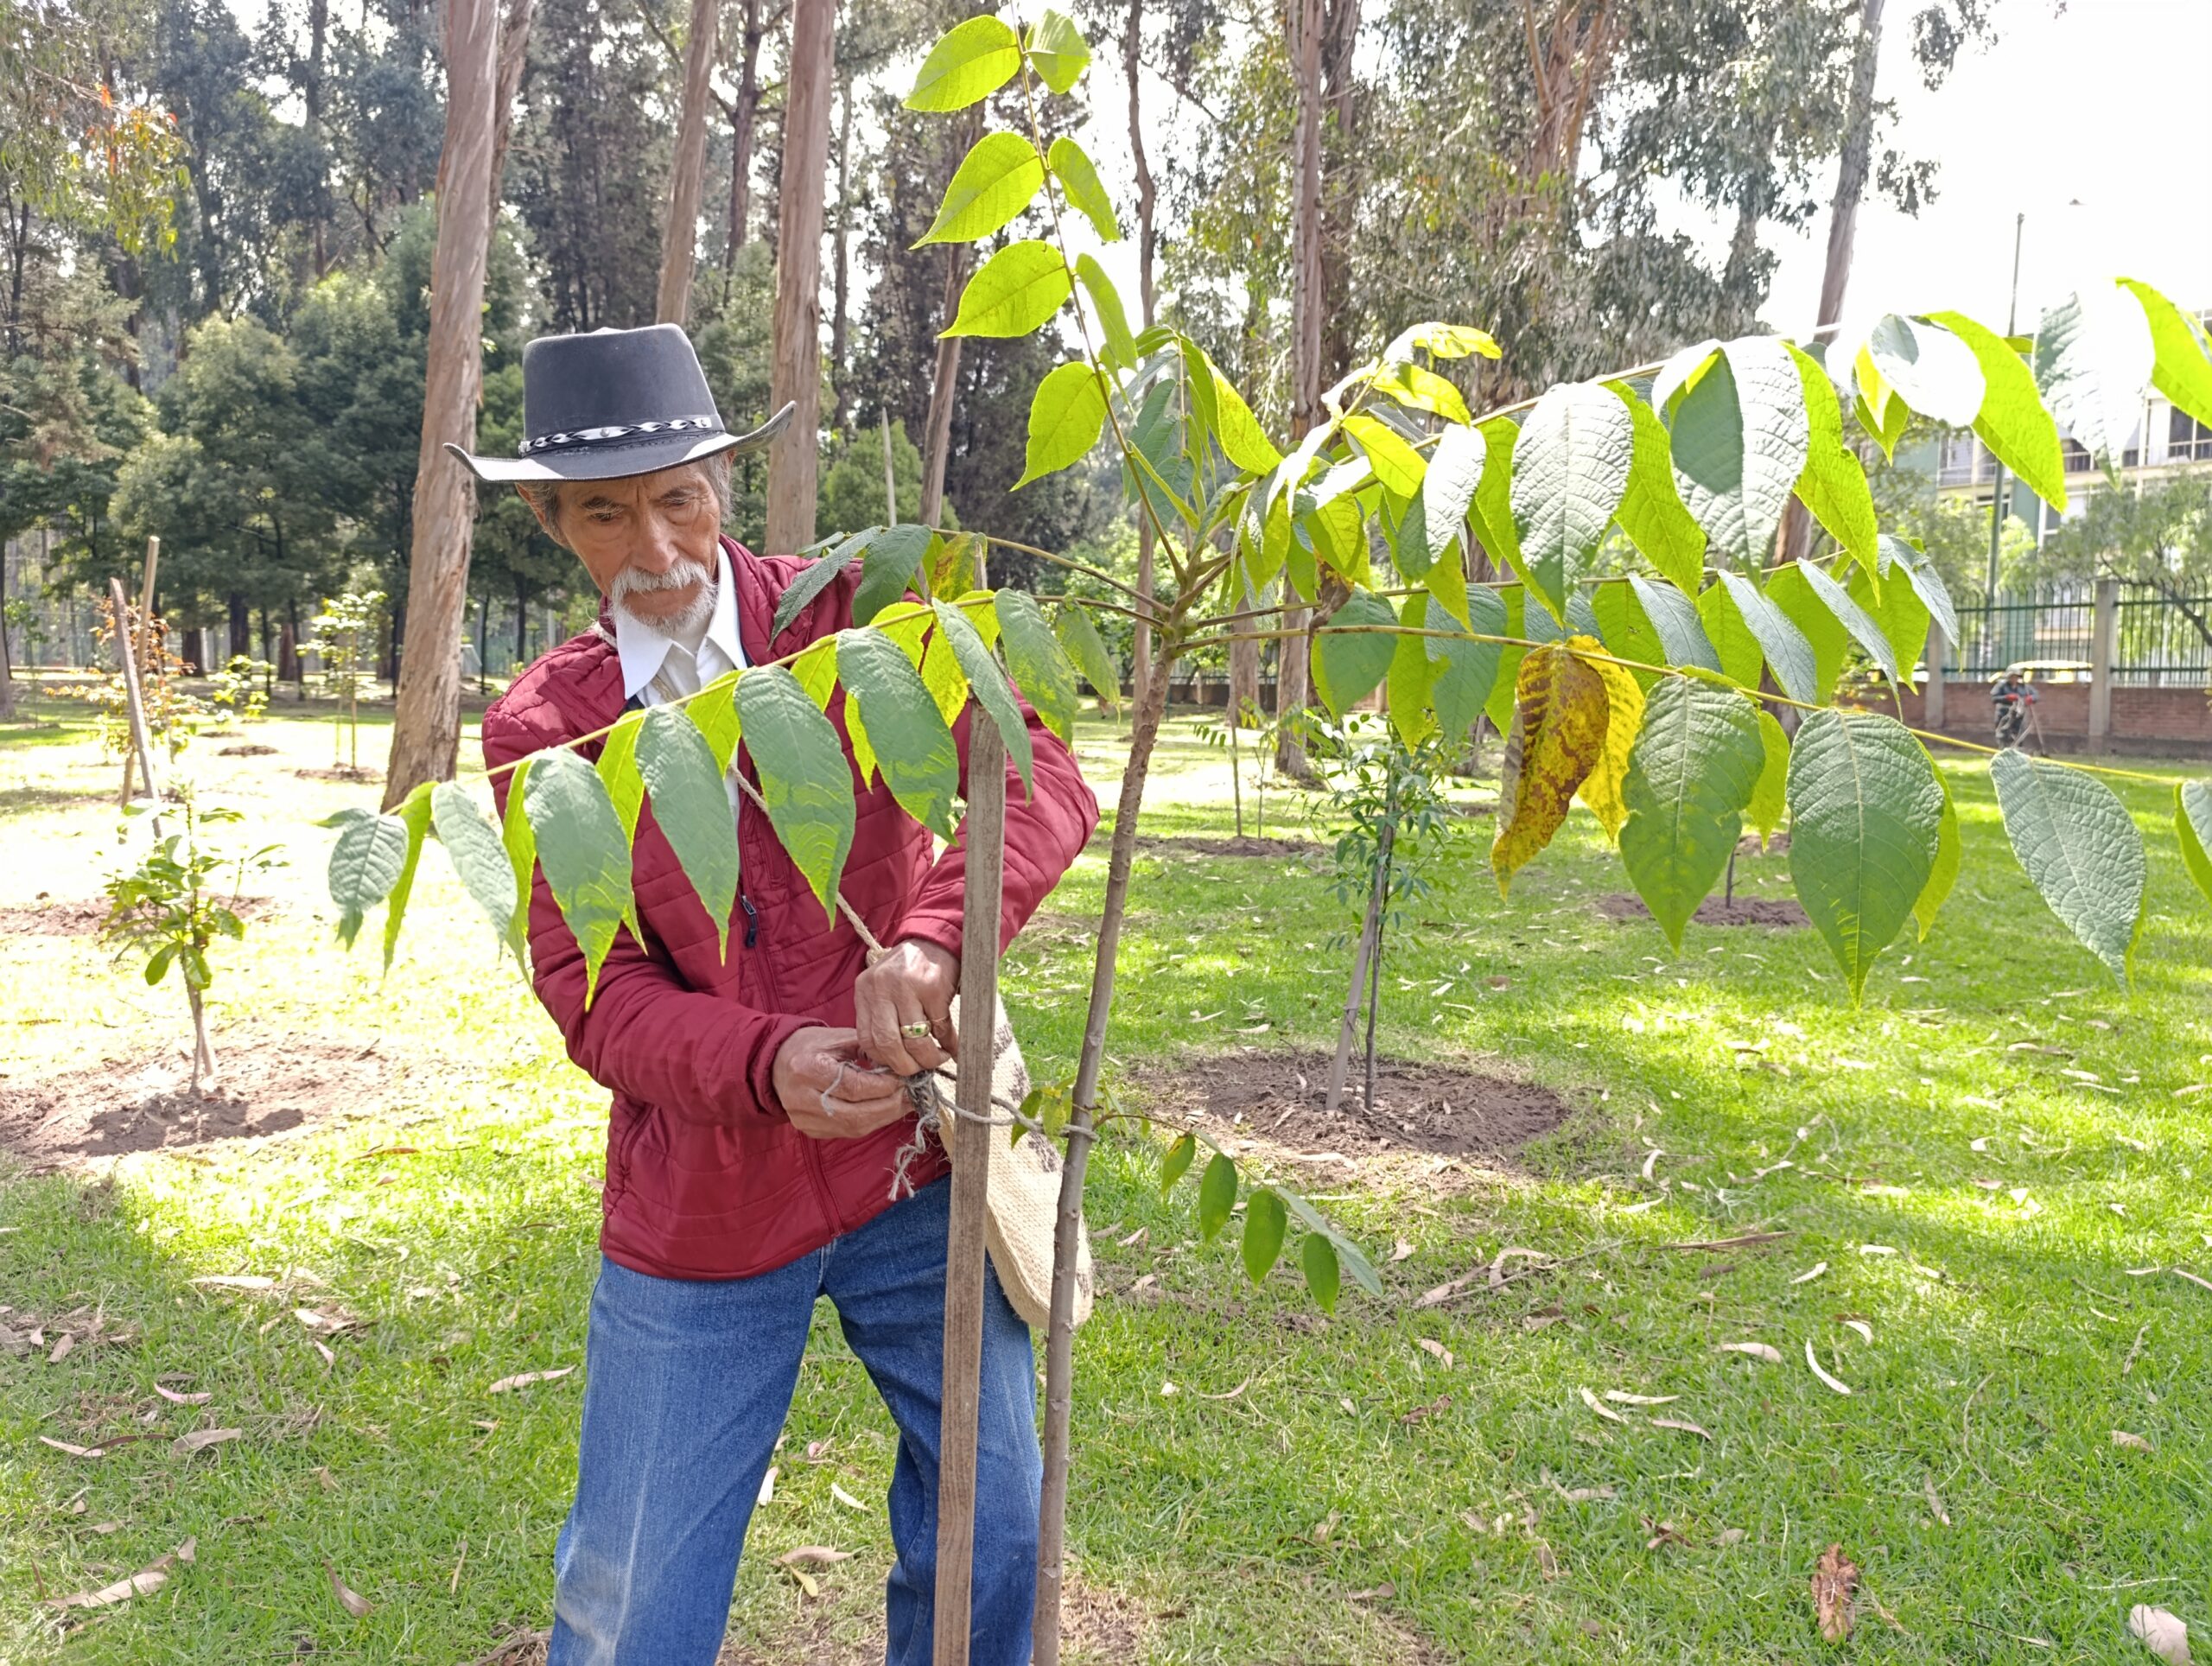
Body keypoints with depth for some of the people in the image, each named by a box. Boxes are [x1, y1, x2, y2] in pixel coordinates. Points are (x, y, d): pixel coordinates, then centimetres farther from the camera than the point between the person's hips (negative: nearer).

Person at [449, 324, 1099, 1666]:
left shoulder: (849, 612, -2)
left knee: (988, 1548, 13)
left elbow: (1041, 777, -16)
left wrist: (934, 940, -35)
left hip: (917, 1162, 0)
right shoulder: (541, 729, 1)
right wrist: (767, 1062, -27)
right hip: (699, 1210, 1)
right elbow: (593, 993, -7)